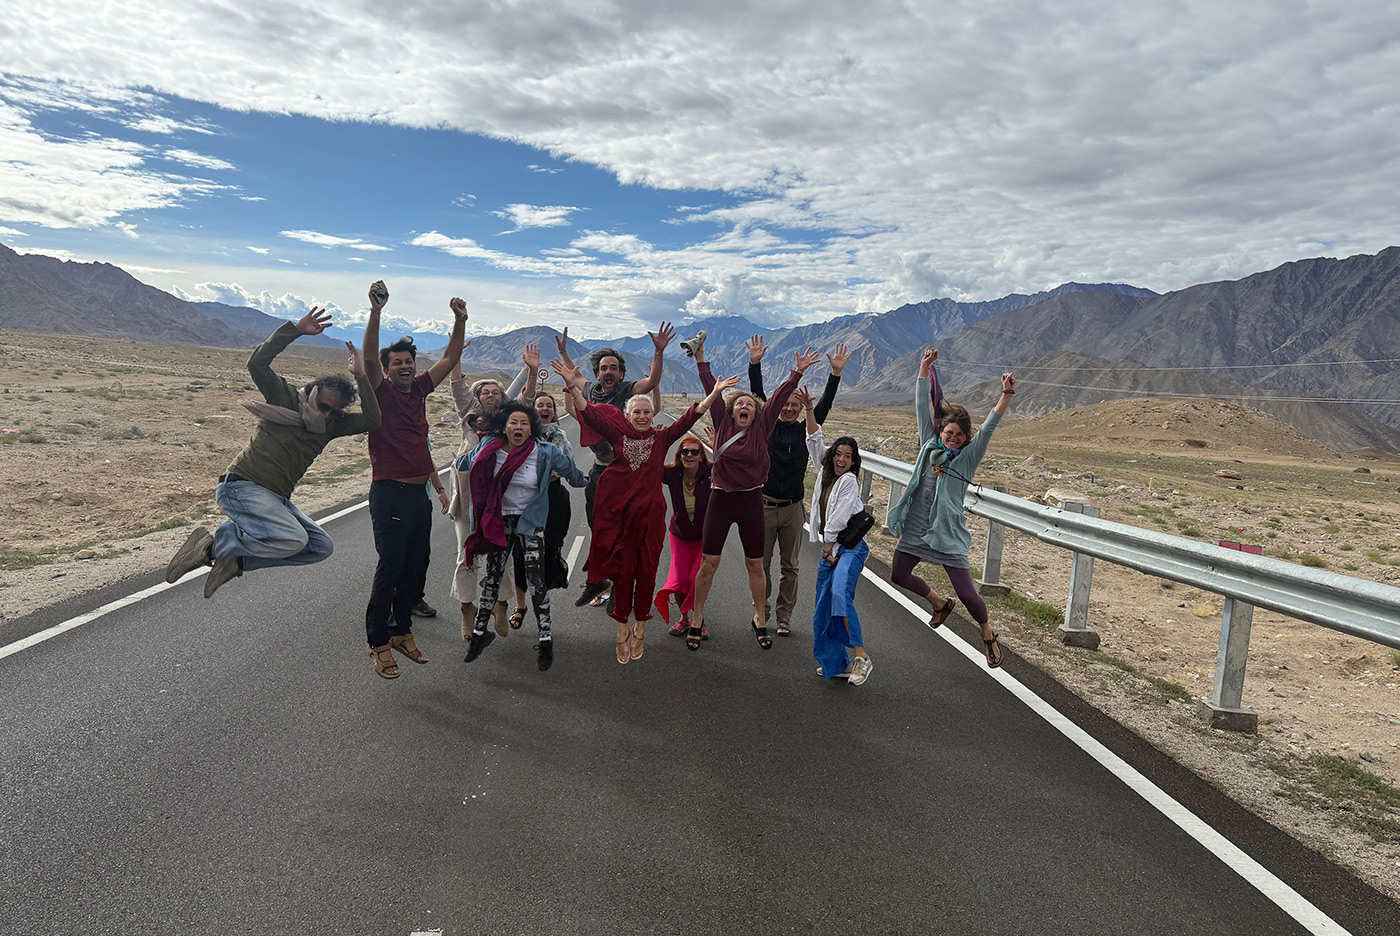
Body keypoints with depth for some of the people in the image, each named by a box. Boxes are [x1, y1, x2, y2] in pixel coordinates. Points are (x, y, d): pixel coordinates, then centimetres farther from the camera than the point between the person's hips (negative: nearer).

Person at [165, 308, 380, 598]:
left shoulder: (333, 423, 12)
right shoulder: (286, 397, -2)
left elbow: (371, 419, -2)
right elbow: (257, 364, -16)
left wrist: (360, 377, -4)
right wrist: (295, 330, -20)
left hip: (276, 498, 8)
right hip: (242, 486, -8)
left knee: (321, 547, 2)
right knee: (294, 539, -28)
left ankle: (236, 559, 3)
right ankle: (214, 544, -11)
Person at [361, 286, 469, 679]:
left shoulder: (420, 389, 12)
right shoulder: (381, 392, -4)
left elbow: (450, 358, 14)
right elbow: (369, 356, -21)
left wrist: (460, 320, 3)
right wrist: (376, 311, -32)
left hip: (419, 492, 7)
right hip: (389, 491, -7)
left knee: (416, 565, 11)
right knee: (390, 563, -7)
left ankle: (401, 631, 26)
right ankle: (378, 642, 5)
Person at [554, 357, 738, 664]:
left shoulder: (661, 439, 5)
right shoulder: (618, 435, 3)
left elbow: (689, 418, -1)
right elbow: (590, 413, -4)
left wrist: (714, 394, -9)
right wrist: (573, 386, -17)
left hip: (650, 512, 1)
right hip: (619, 512, -1)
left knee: (646, 570, 6)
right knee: (622, 570, 3)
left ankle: (640, 629, 22)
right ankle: (622, 630, 17)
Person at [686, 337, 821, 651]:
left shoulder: (762, 427, 3)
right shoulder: (723, 424, 2)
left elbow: (779, 396, -1)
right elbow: (712, 392, 2)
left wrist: (797, 372, -4)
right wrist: (702, 360, 1)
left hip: (752, 501, 1)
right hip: (721, 499, -1)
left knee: (755, 565, 9)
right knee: (708, 562, 0)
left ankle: (759, 620, 25)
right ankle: (697, 619, 15)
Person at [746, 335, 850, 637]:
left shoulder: (805, 431, 6)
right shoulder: (767, 427, 3)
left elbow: (824, 405, 0)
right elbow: (758, 396, -5)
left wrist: (836, 373, -8)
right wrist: (755, 364, -14)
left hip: (793, 508, 1)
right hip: (764, 506, -1)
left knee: (789, 566, 8)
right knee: (761, 564, 6)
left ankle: (784, 616, 18)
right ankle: (762, 610, 21)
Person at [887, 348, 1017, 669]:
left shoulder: (968, 456, -4)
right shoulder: (930, 443, 4)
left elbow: (989, 426, -15)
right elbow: (922, 405, 3)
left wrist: (1007, 394, -27)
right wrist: (925, 366, -1)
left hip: (948, 534, -4)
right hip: (915, 528, 5)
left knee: (967, 594, -6)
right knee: (898, 576, 16)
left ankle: (988, 633, 24)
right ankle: (940, 603, 41)